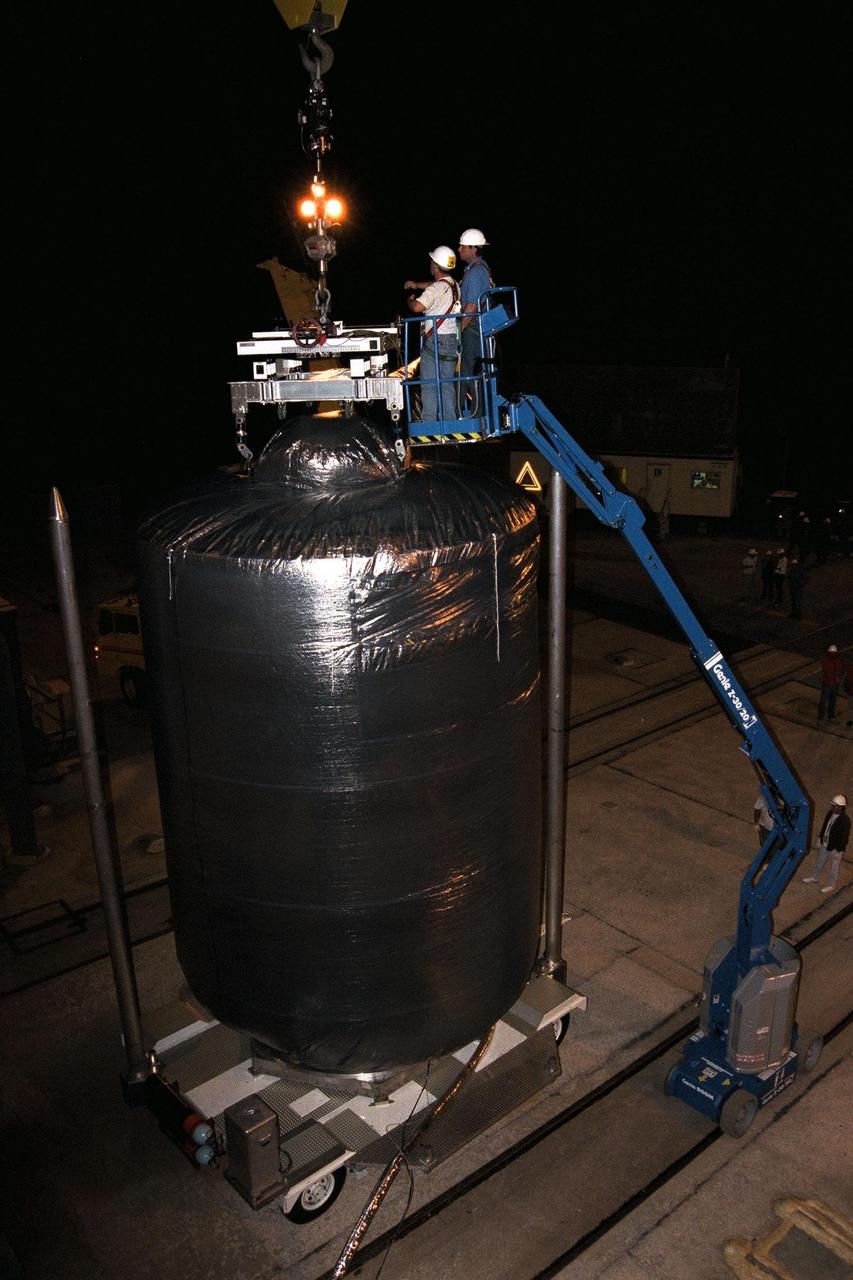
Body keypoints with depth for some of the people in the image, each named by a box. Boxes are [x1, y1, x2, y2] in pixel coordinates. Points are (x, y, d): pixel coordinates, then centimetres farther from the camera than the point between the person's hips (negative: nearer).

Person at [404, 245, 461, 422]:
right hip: (452, 340, 7)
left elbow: (417, 307, -26)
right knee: (447, 384, 11)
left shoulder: (435, 289, -15)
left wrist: (410, 300, -5)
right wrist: (417, 285, 32)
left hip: (435, 341, -7)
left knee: (429, 385, -2)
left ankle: (428, 424, -3)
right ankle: (450, 422, 13)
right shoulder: (454, 285, 11)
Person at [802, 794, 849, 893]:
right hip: (824, 844, 7)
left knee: (833, 868, 16)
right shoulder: (830, 813, -9)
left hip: (835, 848, -7)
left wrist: (838, 850, -17)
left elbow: (844, 837, -21)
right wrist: (820, 838, 12)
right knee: (819, 862, 25)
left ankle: (830, 885, 36)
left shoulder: (845, 821, -29)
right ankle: (815, 878, 48)